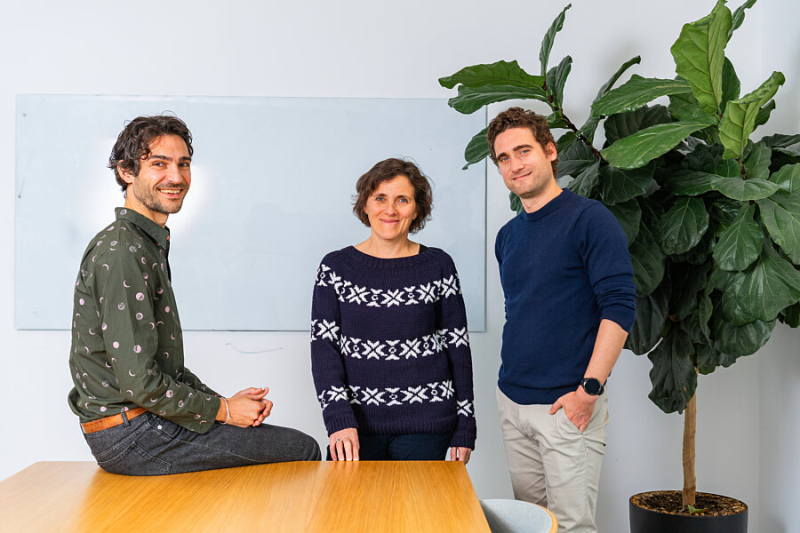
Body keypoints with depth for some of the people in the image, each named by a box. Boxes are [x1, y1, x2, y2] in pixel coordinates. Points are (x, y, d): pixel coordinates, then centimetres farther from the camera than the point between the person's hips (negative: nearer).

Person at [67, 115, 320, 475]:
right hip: (132, 436, -10)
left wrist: (225, 401, 5)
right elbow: (138, 380, -23)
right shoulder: (121, 252, -19)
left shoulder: (149, 244, 14)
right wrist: (223, 410, -12)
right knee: (303, 450, -7)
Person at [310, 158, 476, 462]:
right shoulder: (336, 268, 3)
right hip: (356, 423, 0)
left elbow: (458, 346, 5)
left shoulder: (438, 266, 3)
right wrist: (338, 420, -14)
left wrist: (464, 428, 4)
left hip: (425, 426, 0)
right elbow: (323, 347, -2)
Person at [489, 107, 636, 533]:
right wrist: (512, 380, 13)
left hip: (568, 405, -7)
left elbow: (620, 307, -15)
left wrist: (589, 389, -19)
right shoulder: (508, 236, 13)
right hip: (512, 401, 7)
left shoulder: (589, 219, -9)